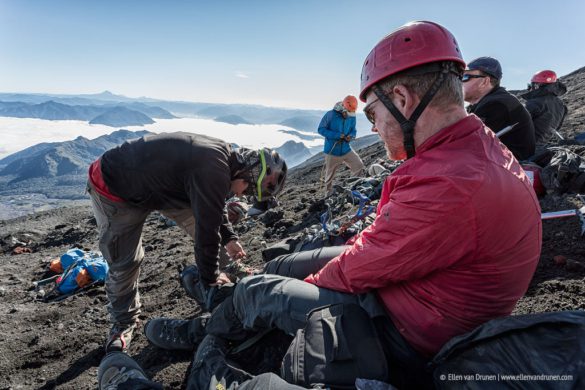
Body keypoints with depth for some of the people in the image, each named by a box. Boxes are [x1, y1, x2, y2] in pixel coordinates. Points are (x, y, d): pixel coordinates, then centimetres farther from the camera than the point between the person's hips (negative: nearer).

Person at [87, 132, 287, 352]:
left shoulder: (223, 154, -6)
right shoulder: (213, 171, -36)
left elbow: (212, 206, 11)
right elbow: (207, 231, -28)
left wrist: (229, 238, 4)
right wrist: (210, 279, -12)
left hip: (152, 182, 8)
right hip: (113, 191, -8)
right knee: (124, 263, -3)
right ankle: (123, 322, 23)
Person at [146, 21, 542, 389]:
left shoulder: (447, 186, -35)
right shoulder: (477, 142, -2)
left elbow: (360, 268, -22)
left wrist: (313, 280, -4)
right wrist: (357, 246, 2)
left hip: (409, 341, -8)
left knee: (253, 291, 0)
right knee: (281, 266, 12)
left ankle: (205, 336, 35)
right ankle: (207, 325, 37)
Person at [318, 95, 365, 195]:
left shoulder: (352, 117, -2)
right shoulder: (330, 115, -14)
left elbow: (353, 131, 9)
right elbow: (321, 129, -13)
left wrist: (351, 136, -16)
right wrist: (337, 135, -23)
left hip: (346, 149, 3)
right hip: (332, 151, -3)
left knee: (359, 166, -11)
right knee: (330, 175, 9)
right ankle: (329, 194, 27)